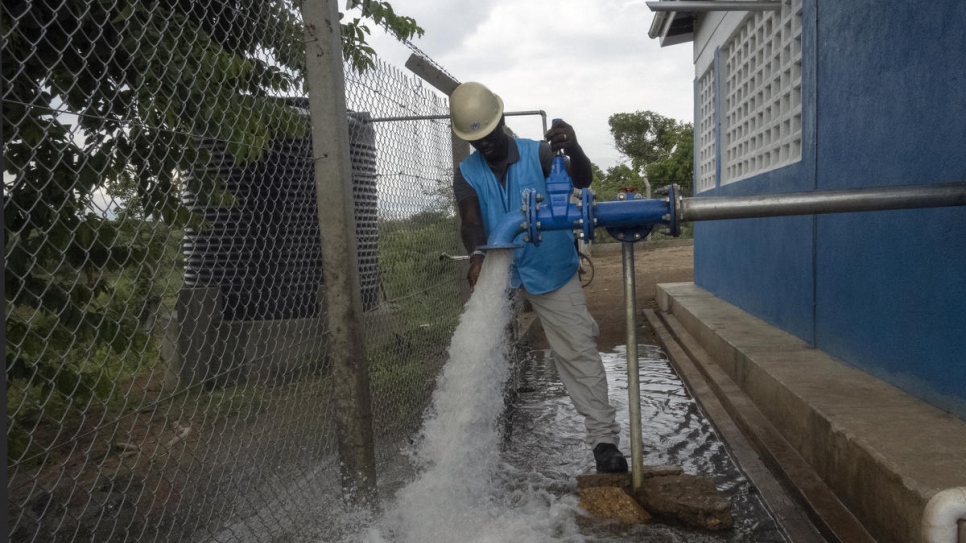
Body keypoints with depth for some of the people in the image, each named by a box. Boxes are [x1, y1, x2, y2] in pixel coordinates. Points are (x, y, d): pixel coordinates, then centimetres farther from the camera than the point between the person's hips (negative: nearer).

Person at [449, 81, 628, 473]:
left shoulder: (537, 154, -11)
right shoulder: (467, 173, -4)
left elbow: (582, 181, -25)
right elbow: (470, 221, -18)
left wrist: (573, 150, -48)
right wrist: (477, 255, -41)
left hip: (552, 272, -3)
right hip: (500, 275, 3)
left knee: (579, 353, -7)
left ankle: (604, 440, -2)